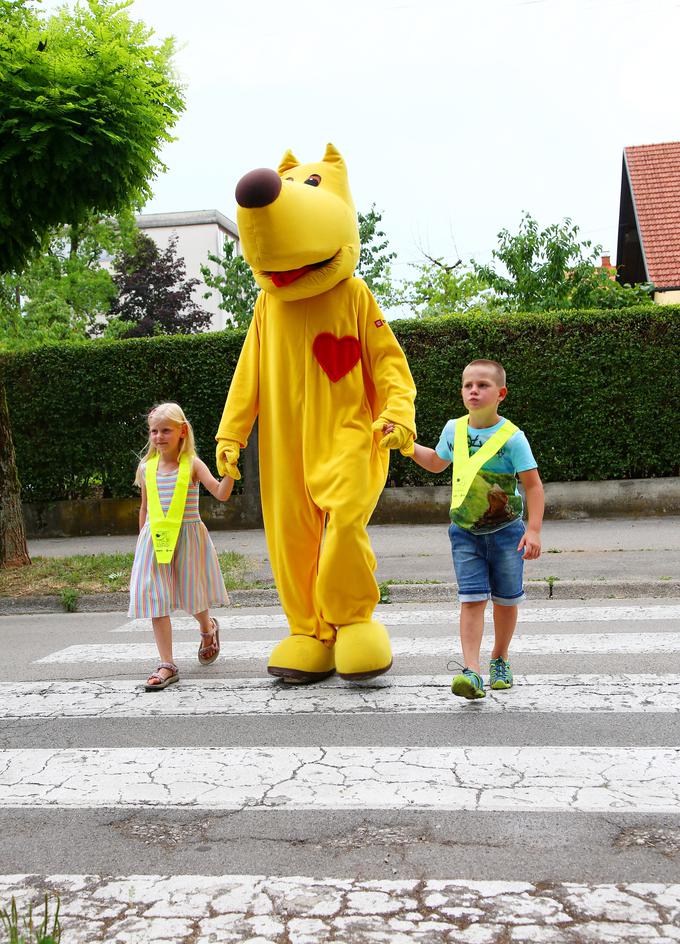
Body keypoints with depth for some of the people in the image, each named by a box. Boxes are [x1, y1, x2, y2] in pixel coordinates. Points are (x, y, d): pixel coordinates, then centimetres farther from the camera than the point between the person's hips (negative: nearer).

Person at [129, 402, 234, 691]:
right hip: (155, 540, 3)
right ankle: (167, 665, 1)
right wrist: (142, 541, 17)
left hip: (188, 538, -2)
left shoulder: (192, 465, -5)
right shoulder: (146, 468, 5)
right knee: (155, 600, -4)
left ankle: (208, 628, 44)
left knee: (191, 594, 8)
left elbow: (221, 494, -15)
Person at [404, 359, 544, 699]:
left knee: (505, 600, 12)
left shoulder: (511, 437, -14)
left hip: (505, 530, -2)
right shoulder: (454, 429, 2)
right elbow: (436, 462, 23)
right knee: (472, 600, -9)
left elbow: (533, 485, -11)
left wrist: (533, 530, -18)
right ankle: (472, 672, -14)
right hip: (464, 531, 2)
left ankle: (499, 660, 33)